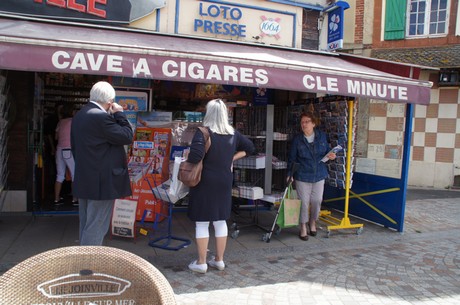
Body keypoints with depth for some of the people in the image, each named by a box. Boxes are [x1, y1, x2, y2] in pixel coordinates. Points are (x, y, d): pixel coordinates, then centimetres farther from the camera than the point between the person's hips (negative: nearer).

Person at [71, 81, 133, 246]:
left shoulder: (79, 116, 12)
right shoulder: (101, 117, -19)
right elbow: (127, 136, -15)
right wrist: (119, 114, -4)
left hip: (83, 181, 10)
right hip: (101, 182, -10)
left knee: (86, 226, 19)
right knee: (96, 228, -1)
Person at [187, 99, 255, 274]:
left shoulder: (203, 132, -15)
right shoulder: (233, 134, 4)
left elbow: (195, 156, -27)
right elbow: (250, 148, 15)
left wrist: (188, 158, -6)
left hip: (205, 182, -5)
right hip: (224, 182, 5)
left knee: (202, 222, 5)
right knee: (220, 221, 14)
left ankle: (201, 263, 13)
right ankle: (219, 260, 25)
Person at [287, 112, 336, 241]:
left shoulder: (321, 136, -1)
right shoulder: (297, 139, -8)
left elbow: (326, 150, 13)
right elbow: (291, 158, -4)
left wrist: (330, 155, -10)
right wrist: (289, 174, -8)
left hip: (319, 175, 3)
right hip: (302, 176, -3)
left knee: (317, 200, 10)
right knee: (304, 202, 2)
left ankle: (312, 222, 36)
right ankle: (303, 228, 19)